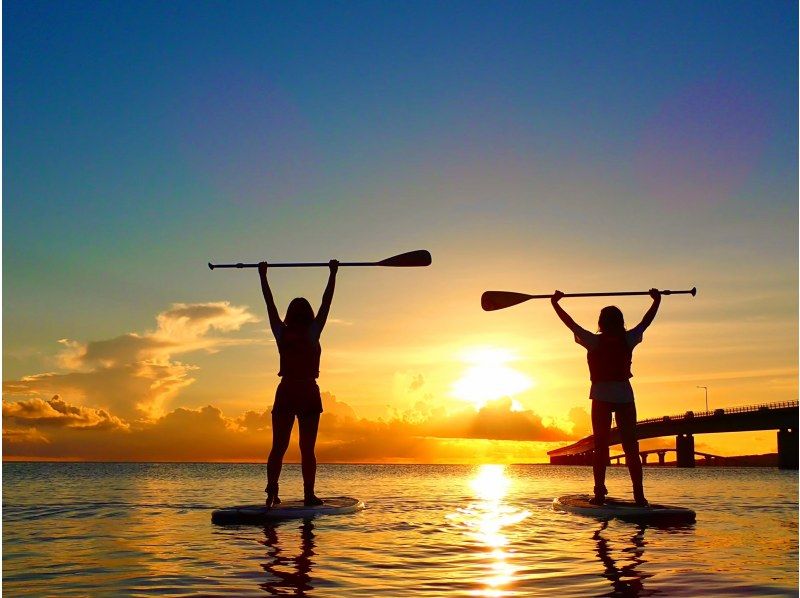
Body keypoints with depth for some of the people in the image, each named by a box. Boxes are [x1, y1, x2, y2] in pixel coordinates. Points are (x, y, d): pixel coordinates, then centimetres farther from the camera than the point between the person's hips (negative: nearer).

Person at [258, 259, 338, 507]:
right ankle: (309, 494, 0)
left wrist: (263, 276, 20)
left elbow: (270, 303, 11)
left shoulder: (281, 333, 1)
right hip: (309, 394, -2)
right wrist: (333, 273, 10)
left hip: (285, 393, 2)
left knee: (278, 447, 5)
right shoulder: (313, 333, -4)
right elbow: (326, 302, 3)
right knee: (307, 449, 2)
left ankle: (272, 489, -11)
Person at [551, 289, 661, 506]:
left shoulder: (594, 341, -4)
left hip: (601, 397, -1)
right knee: (631, 447, 4)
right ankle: (639, 495, 0)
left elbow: (570, 323, 3)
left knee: (601, 447, 3)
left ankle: (600, 493, 0)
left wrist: (555, 303, 13)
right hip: (624, 396, 1)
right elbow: (646, 321, 15)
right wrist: (657, 300, 29)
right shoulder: (628, 340, 0)